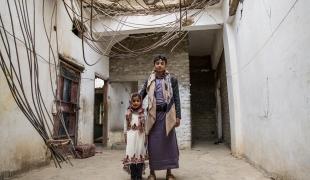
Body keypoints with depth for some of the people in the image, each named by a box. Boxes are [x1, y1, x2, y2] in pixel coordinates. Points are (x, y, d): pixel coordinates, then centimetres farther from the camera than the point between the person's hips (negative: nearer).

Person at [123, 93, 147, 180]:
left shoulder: (143, 114, 1)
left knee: (140, 156, 2)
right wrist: (125, 136, 5)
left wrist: (146, 137, -2)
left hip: (140, 136, -1)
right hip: (131, 137, 1)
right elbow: (125, 125, 8)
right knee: (131, 155, 1)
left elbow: (145, 126, 1)